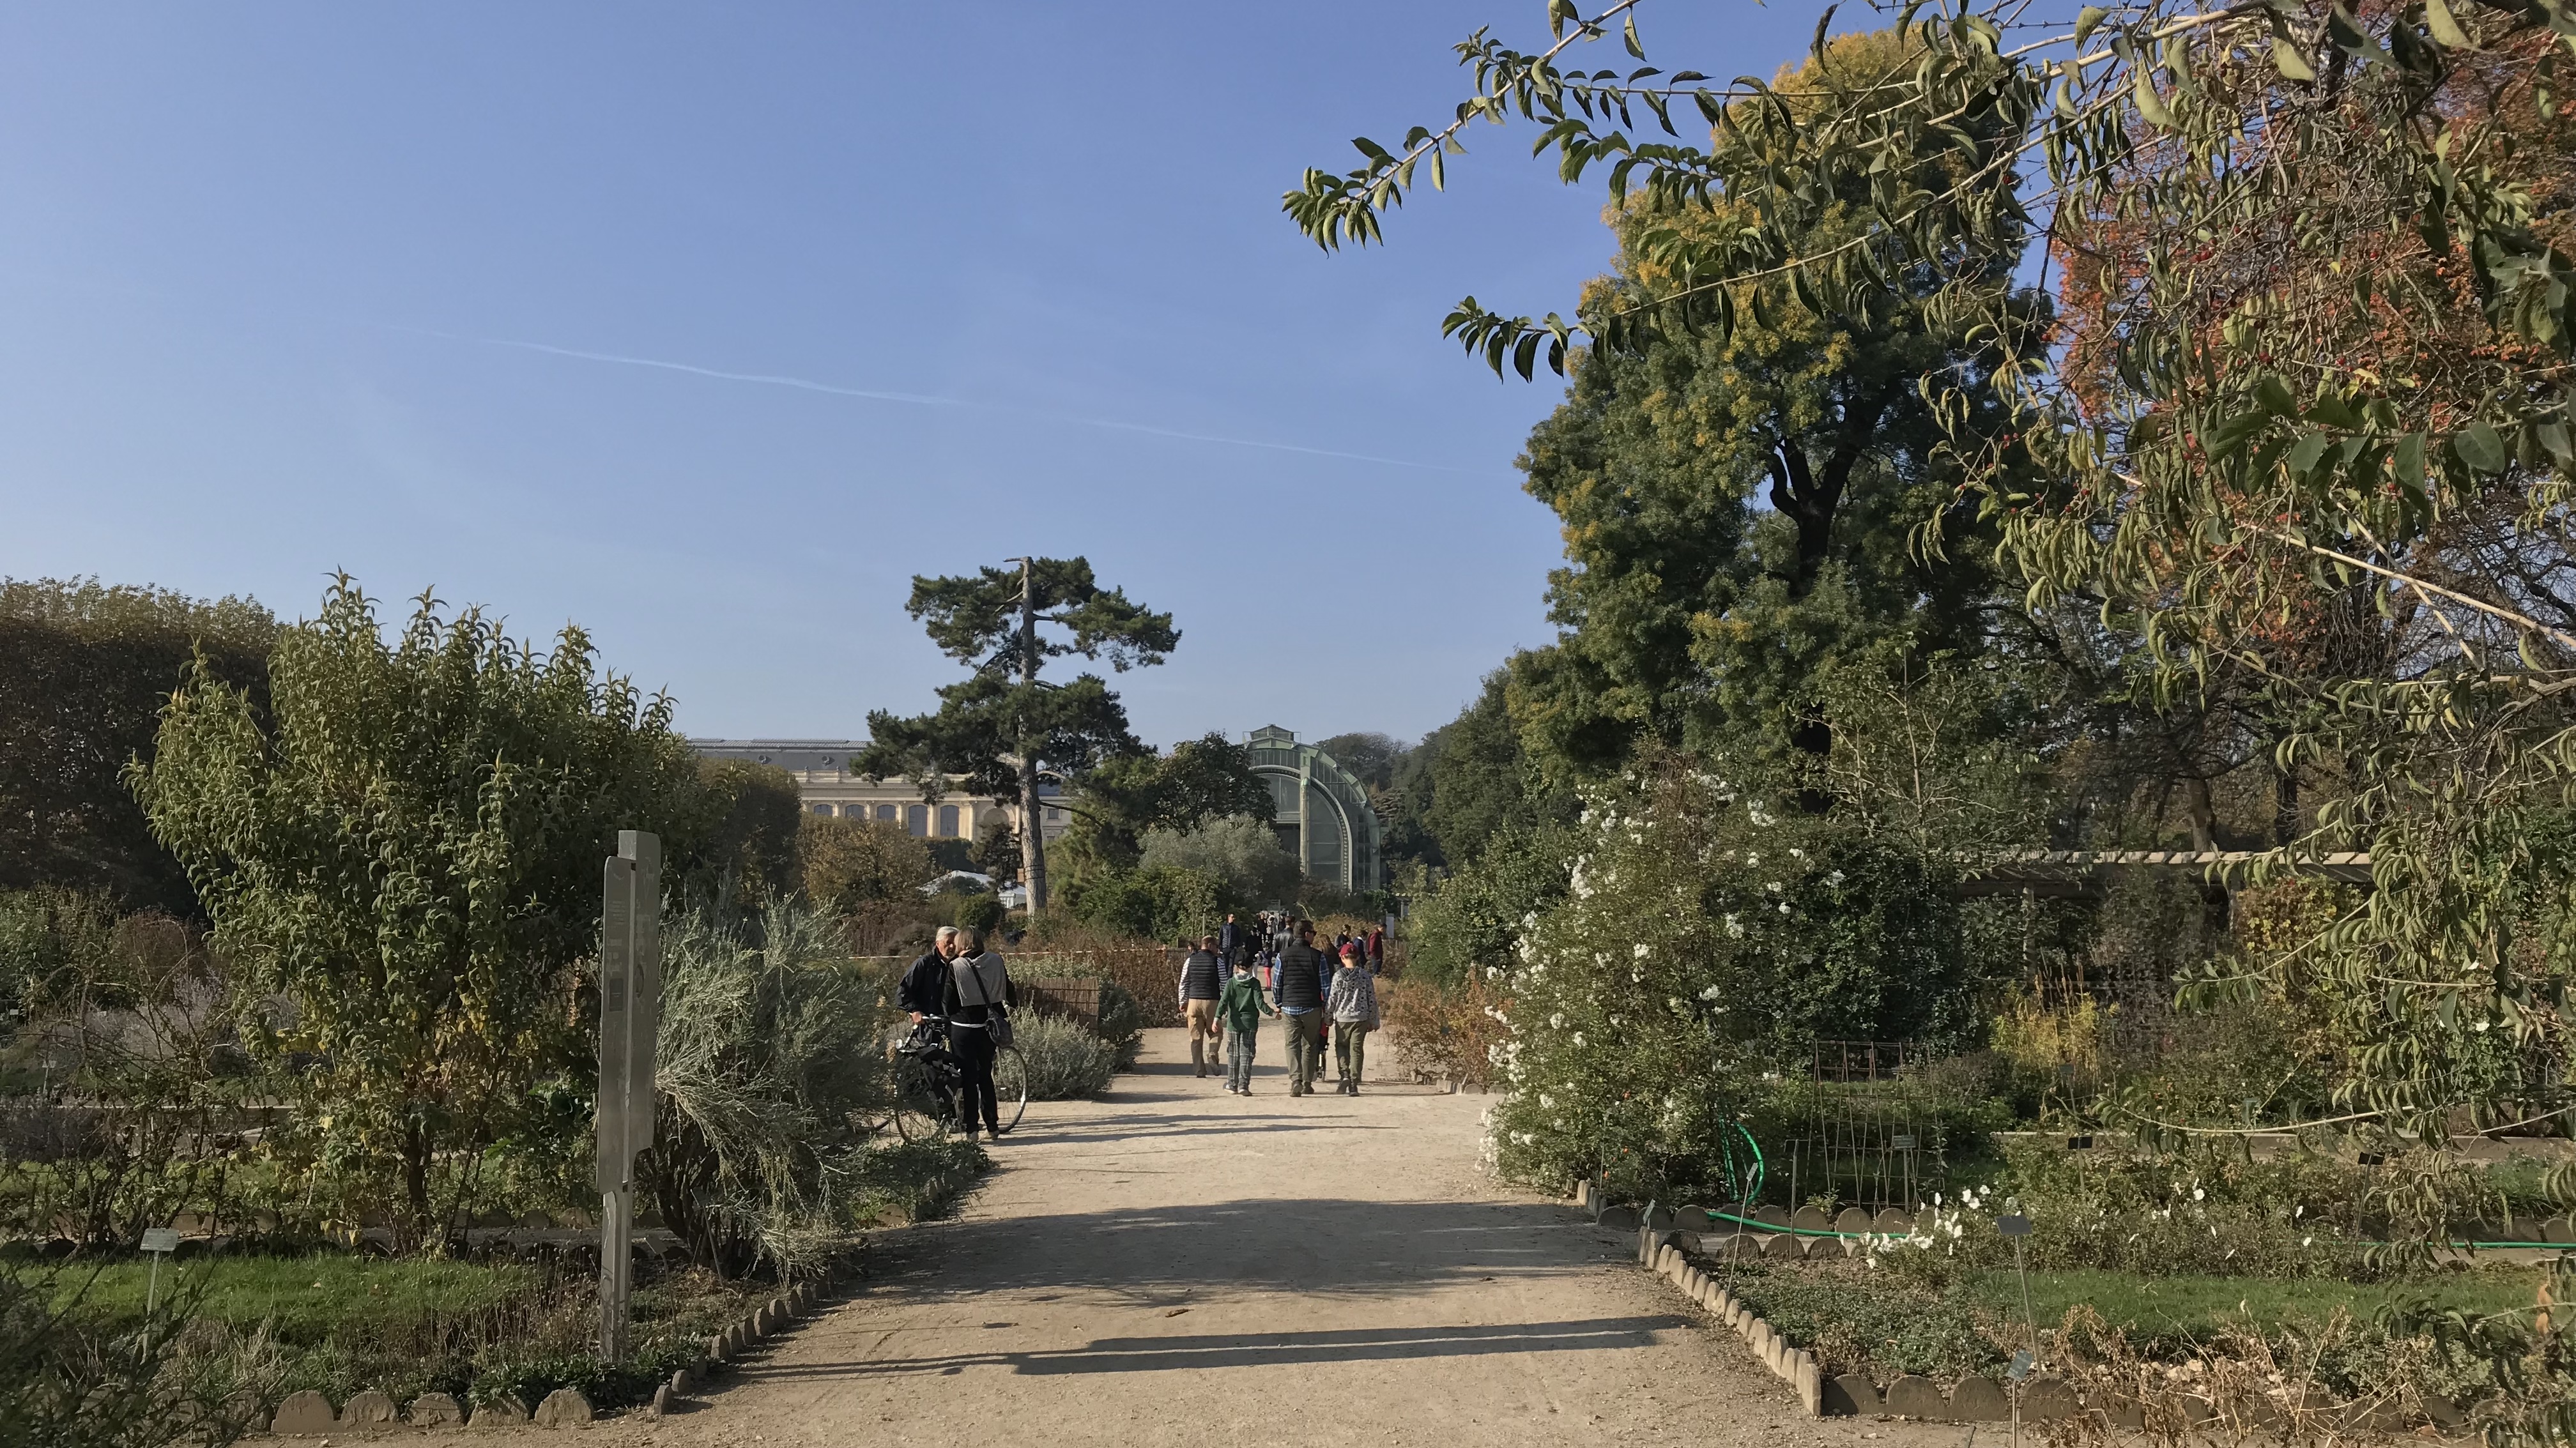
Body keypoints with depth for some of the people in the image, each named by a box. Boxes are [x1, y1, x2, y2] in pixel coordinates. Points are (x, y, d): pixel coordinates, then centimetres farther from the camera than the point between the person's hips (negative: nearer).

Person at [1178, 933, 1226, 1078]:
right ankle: (1211, 1055, -13)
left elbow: (1184, 984, 10)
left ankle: (1198, 1069, 5)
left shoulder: (1190, 961, 8)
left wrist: (1183, 1003, 18)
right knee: (1214, 1032, 12)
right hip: (1212, 1001, -3)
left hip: (1194, 1001, 3)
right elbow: (1224, 984, -1)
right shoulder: (1218, 962, -2)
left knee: (1196, 1037, 6)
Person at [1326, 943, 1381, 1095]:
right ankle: (1354, 1084, 2)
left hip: (1342, 1017, -1)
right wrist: (1373, 1021, 11)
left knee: (1341, 1046, 17)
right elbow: (1372, 999, 2)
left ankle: (1345, 1074, -4)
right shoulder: (1365, 975, -1)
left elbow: (1332, 999, -4)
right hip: (1361, 1018, 1)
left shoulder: (1338, 976, -7)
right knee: (1357, 1049, 5)